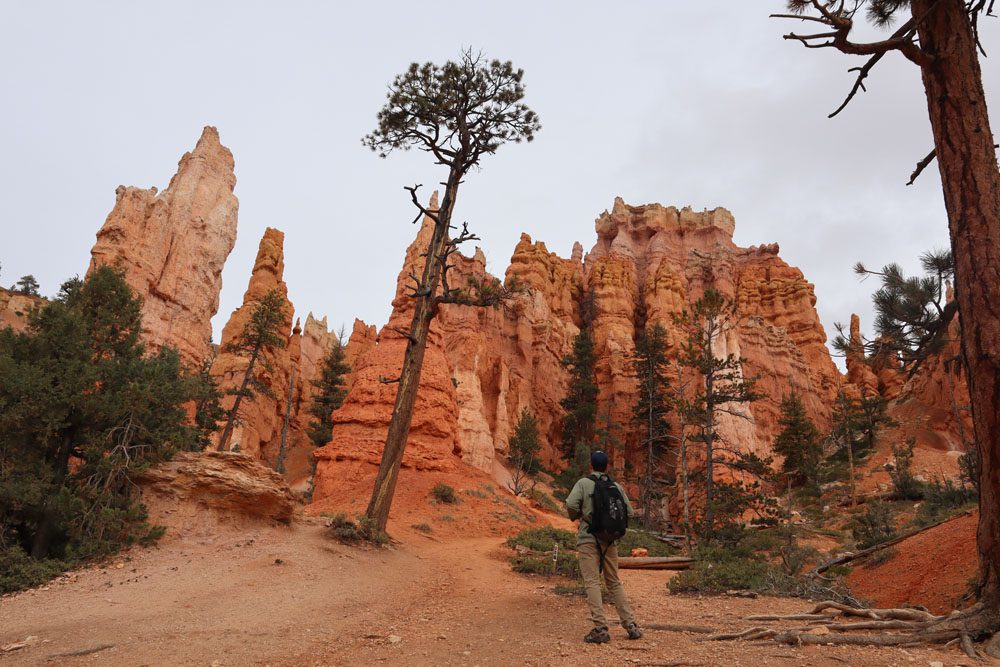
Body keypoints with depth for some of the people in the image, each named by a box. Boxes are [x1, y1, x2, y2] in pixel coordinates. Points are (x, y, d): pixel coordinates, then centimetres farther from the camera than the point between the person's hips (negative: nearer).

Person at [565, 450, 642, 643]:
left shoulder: (583, 483, -4)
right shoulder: (617, 486, 6)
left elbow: (571, 504, -17)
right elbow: (629, 512, 3)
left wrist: (575, 516, 3)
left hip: (588, 538, -4)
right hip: (610, 540, 4)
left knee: (592, 582, -3)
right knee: (614, 582, 15)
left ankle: (600, 629, -8)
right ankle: (630, 625, 14)